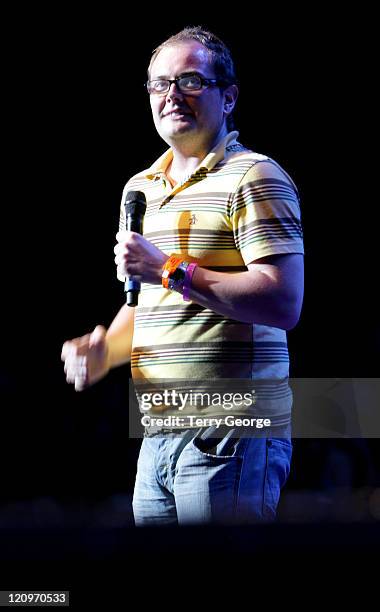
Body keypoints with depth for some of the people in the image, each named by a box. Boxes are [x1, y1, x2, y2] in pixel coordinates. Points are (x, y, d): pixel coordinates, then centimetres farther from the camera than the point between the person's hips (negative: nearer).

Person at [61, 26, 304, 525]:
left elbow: (283, 304, -17)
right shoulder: (139, 189, 19)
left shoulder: (254, 178, -7)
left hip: (231, 439, -7)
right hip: (157, 437, 8)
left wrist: (172, 270, -18)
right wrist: (105, 350, 6)